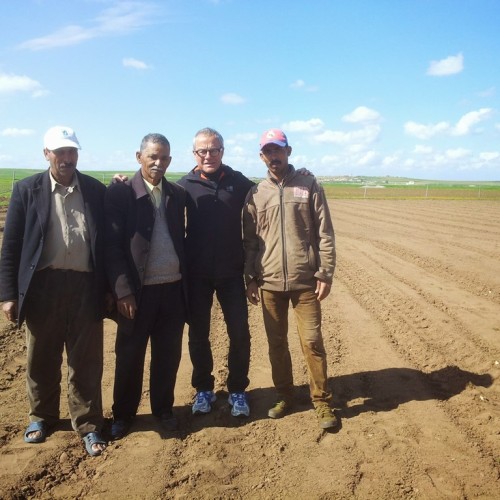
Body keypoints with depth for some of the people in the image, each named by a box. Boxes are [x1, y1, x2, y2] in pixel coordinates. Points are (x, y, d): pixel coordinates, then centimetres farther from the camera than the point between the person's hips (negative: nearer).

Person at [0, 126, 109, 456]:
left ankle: (90, 426, 21)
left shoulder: (97, 190, 4)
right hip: (43, 286, 0)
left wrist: (109, 288, 3)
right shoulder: (27, 190, 2)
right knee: (41, 359, 15)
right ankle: (42, 417, 36)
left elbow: (107, 240, 6)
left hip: (85, 286, 0)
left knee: (86, 362, 7)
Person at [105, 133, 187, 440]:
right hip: (138, 290, -3)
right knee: (130, 356, 9)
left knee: (168, 354, 12)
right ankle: (123, 414, 27)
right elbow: (112, 246, -9)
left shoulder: (178, 194, 8)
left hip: (173, 288, 4)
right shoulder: (120, 193, -5)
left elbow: (181, 239, 12)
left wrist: (187, 281, 7)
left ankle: (163, 409, 31)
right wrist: (123, 290, -14)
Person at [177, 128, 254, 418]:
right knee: (198, 334, 10)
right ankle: (204, 389, 28)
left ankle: (237, 390, 22)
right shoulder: (185, 186, -1)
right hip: (196, 274, 0)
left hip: (231, 273, 0)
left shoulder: (240, 183, -1)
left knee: (239, 333, 4)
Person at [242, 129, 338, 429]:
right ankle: (285, 396, 29)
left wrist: (326, 274, -7)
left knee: (312, 341, 1)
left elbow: (325, 234, -2)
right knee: (277, 343, 12)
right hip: (269, 283, 3)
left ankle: (322, 402, 17)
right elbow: (250, 240, 9)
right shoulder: (256, 194, 7)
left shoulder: (309, 186, 0)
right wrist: (250, 278, 4)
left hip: (305, 281, -2)